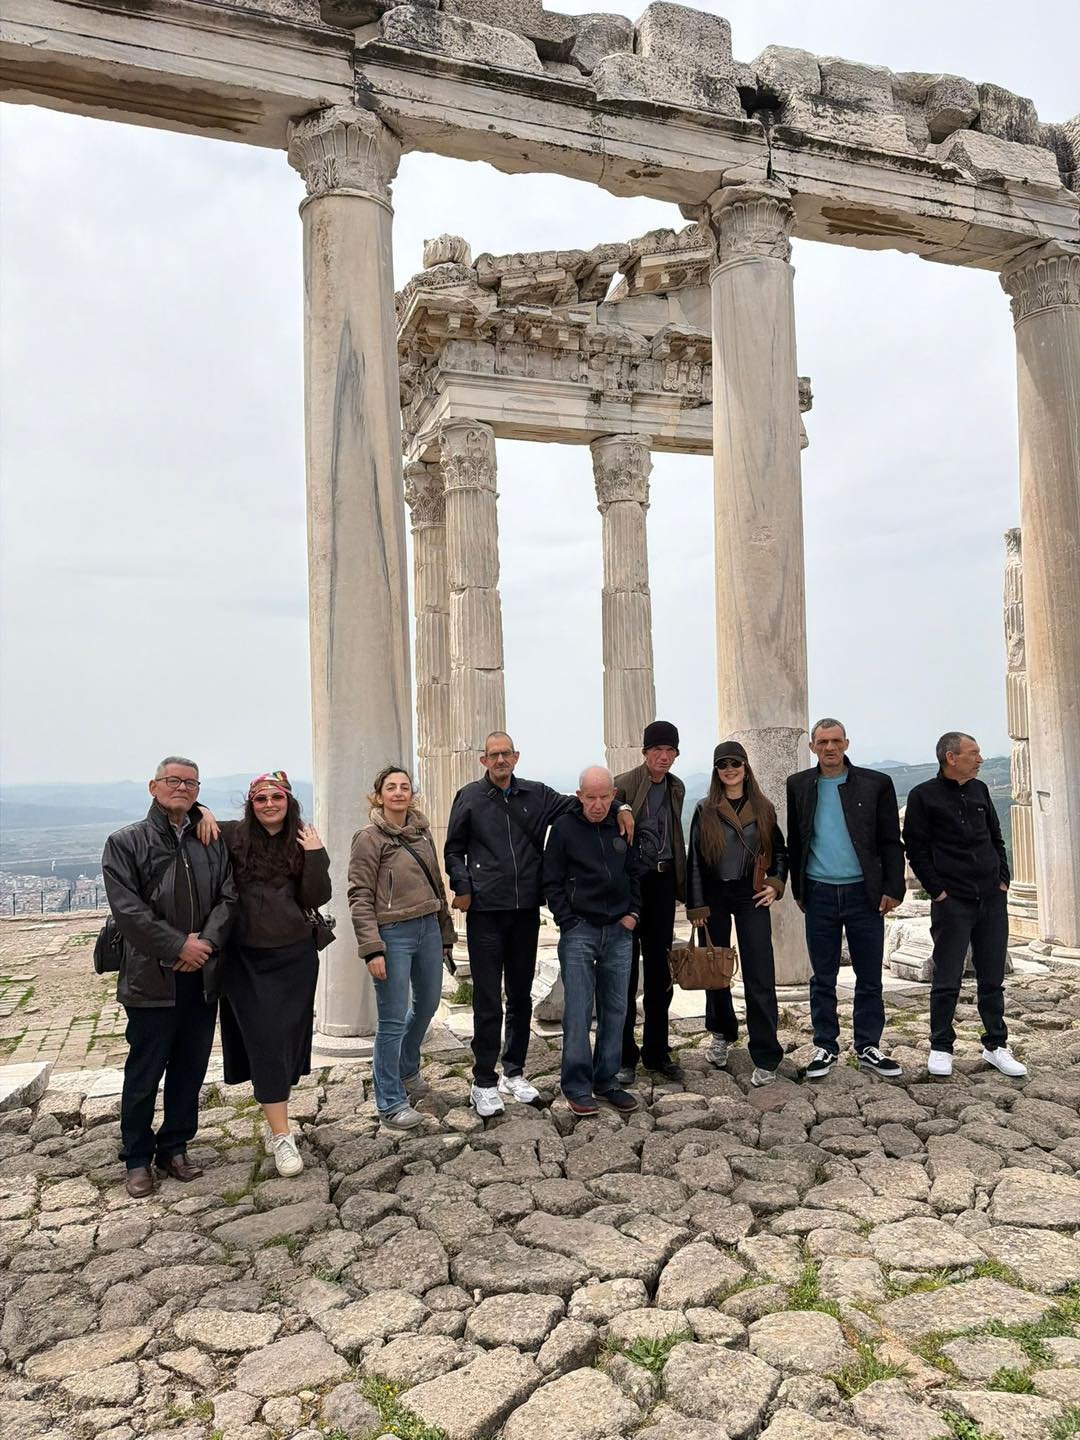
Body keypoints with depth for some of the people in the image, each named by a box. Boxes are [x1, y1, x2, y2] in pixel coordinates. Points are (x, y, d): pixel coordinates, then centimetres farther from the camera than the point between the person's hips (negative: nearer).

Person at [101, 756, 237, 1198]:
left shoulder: (212, 843, 10)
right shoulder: (126, 843, -3)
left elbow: (227, 898, 5)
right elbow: (128, 910, -12)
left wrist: (206, 941, -12)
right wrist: (179, 947, -16)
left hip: (202, 976, 4)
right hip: (152, 978, -4)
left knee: (191, 1070, 13)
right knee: (144, 1073, 6)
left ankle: (174, 1148, 29)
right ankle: (137, 1158, 22)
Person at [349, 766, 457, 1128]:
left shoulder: (421, 831, 10)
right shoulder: (369, 838, -8)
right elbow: (360, 897, -11)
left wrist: (445, 932, 15)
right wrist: (372, 948, -17)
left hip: (428, 928, 7)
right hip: (393, 934, -7)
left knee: (427, 1004, 19)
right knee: (393, 1020, -1)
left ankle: (406, 1071, 43)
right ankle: (390, 1102, 13)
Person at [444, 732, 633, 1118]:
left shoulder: (536, 795, 8)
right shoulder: (469, 797, 2)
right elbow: (453, 850, 6)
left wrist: (620, 807, 1)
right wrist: (462, 888, -6)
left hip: (526, 911, 3)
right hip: (485, 912, -3)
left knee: (521, 996, 13)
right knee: (487, 999, 0)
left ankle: (513, 1072, 28)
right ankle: (484, 1082, 13)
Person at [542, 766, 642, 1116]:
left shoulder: (623, 825, 5)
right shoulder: (564, 827, -5)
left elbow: (636, 873, 15)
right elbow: (552, 882, -3)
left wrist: (633, 913, 5)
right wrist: (568, 922, -7)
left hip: (619, 930, 4)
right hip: (579, 931, -4)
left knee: (615, 1010, 9)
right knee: (578, 1011, -2)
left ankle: (607, 1081, 20)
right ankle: (577, 1086, 7)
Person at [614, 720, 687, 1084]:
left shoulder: (676, 788, 10)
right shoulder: (623, 784, -11)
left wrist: (681, 883, 17)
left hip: (662, 882, 6)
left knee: (660, 969, 12)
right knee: (626, 969, 1)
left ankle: (656, 1051, 24)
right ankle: (624, 1055, 12)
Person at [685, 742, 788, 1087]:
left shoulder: (763, 808, 6)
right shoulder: (705, 810, 2)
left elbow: (780, 851, 16)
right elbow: (694, 859, 1)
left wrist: (776, 883, -1)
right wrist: (696, 906, -4)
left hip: (751, 897, 0)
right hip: (714, 897, 1)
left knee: (759, 975, -6)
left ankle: (765, 1058, -1)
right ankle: (721, 1035, 32)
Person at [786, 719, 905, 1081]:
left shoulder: (875, 784, 1)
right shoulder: (799, 786, 5)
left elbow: (891, 842, 2)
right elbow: (794, 842, 9)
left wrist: (893, 888, -4)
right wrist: (798, 889, 6)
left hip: (864, 893, -1)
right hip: (820, 894, 1)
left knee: (869, 977, 7)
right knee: (822, 978, 8)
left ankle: (868, 1047, 20)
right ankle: (825, 1047, 19)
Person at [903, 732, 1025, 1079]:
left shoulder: (979, 790, 12)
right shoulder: (924, 796, -4)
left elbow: (996, 838, 19)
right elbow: (916, 849, -6)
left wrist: (1003, 879, 9)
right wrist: (938, 891, -9)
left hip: (992, 898, 5)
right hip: (952, 903, -5)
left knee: (992, 978, 10)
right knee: (947, 980, 0)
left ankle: (996, 1046, 21)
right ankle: (940, 1048, 13)